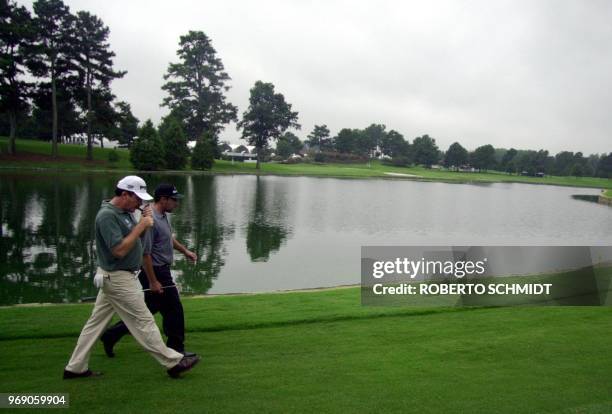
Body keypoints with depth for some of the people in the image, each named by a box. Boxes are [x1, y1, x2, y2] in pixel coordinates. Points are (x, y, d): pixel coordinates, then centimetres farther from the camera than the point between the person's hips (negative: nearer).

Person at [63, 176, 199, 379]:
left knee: (96, 322, 14)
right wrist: (140, 226, -20)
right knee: (144, 321, -2)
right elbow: (119, 250, -26)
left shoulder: (125, 212, 8)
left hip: (113, 277, 10)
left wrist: (145, 222, -2)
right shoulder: (107, 215, -21)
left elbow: (134, 238, 17)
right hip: (118, 278, -10)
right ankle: (173, 362, 6)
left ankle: (75, 368, 24)